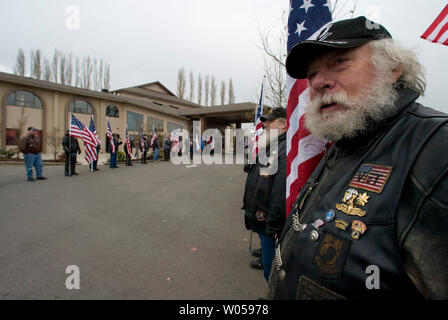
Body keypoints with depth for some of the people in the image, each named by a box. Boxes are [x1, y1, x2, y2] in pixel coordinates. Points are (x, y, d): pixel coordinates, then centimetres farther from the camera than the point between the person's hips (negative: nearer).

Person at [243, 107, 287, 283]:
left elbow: (282, 191, -28)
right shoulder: (270, 146, 13)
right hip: (260, 219, 10)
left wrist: (273, 225, -27)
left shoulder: (286, 148, -21)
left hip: (270, 222, -10)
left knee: (272, 271, 6)